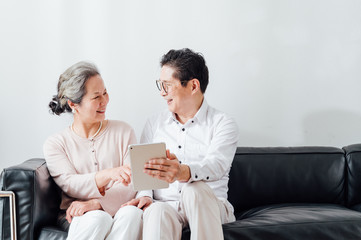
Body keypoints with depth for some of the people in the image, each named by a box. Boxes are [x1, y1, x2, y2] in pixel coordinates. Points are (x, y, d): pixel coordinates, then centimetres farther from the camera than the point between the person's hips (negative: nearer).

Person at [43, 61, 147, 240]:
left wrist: (96, 203, -19)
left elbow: (132, 183, 0)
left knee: (132, 213, -34)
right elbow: (70, 184, -10)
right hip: (79, 219, -1)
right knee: (97, 219, -36)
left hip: (118, 210, 2)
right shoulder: (55, 144, 8)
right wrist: (108, 175, -31)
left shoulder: (123, 132, 11)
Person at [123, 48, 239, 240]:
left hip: (209, 208, -2)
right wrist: (144, 195, -11)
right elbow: (142, 170, 14)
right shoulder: (154, 123, 18)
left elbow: (215, 164, -17)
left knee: (194, 189, -37)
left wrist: (183, 172, -41)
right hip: (166, 204, 2)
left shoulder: (223, 124, 3)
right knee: (156, 212, -35)